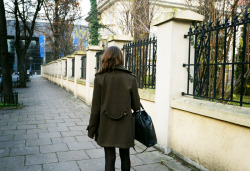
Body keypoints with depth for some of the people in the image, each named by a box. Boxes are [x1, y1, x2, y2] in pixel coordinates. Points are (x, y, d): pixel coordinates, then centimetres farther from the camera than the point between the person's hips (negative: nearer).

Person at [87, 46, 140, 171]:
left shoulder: (99, 78, -8)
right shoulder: (131, 78, -7)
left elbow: (95, 107, -6)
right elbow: (136, 106, -1)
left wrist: (91, 129, 3)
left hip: (106, 126, 0)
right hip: (125, 126, 1)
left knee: (109, 158, 11)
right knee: (125, 157, 19)